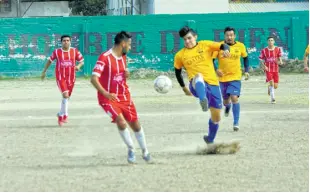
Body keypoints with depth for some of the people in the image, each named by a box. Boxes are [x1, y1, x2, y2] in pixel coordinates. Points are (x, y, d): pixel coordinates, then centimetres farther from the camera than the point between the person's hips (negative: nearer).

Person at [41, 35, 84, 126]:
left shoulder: (75, 51, -2)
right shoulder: (57, 52, -5)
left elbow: (82, 61, 6)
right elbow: (49, 61, 10)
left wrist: (78, 66, -16)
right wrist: (44, 71, 14)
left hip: (71, 78, 3)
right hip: (60, 77, -3)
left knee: (67, 97, 14)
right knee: (65, 95, -22)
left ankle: (61, 115, 33)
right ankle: (65, 115, -8)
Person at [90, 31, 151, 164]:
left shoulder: (123, 57, 7)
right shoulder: (105, 58, -18)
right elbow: (94, 79, -22)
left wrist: (126, 74, -2)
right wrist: (106, 93, -35)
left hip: (125, 97, 7)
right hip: (109, 98, -7)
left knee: (135, 124, 9)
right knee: (121, 122, -24)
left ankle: (145, 152, 27)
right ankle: (131, 149, -3)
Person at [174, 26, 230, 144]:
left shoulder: (205, 45, 4)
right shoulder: (180, 55, 7)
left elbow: (223, 46, -5)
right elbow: (178, 72, 22)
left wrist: (226, 49, -28)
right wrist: (184, 88, 23)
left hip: (213, 84, 2)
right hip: (197, 86, -2)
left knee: (216, 117, 8)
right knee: (199, 76, -41)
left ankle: (210, 140, 34)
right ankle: (203, 100, -69)